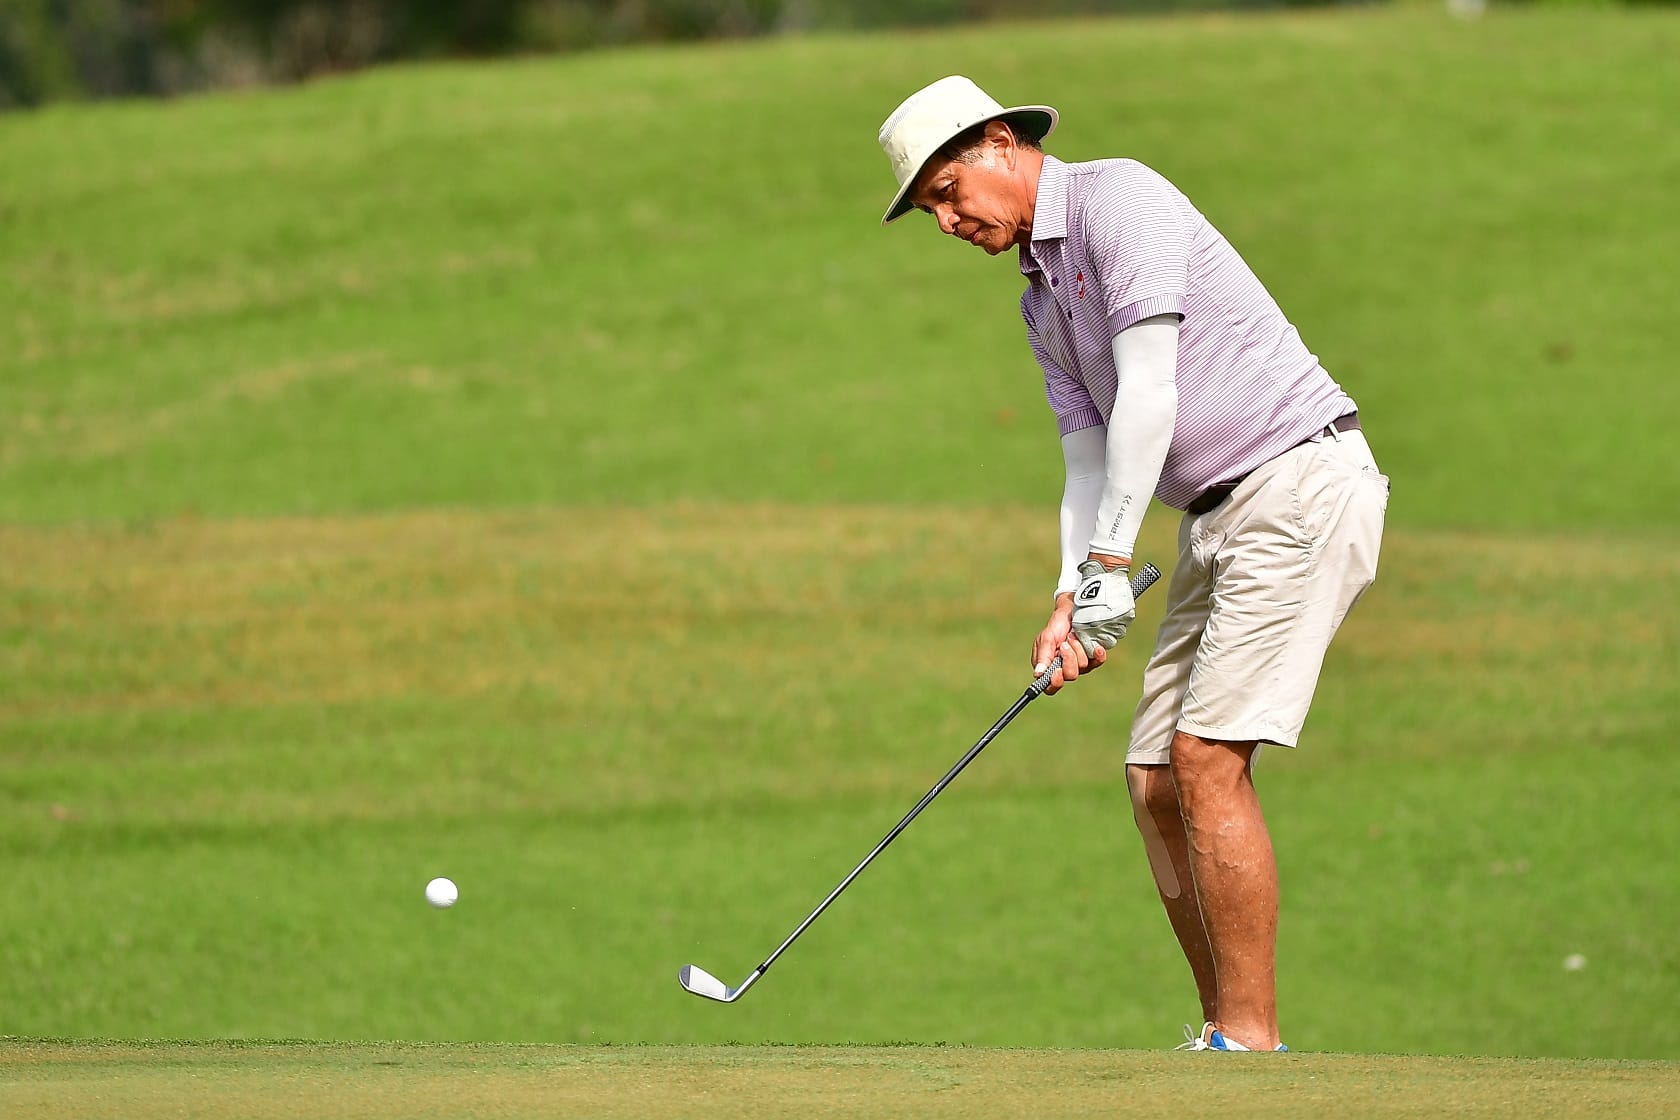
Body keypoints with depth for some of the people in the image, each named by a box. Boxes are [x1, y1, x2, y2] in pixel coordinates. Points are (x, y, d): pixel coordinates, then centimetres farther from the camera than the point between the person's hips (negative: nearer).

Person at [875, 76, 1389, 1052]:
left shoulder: (1119, 198, -10)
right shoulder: (1043, 301, 19)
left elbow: (1148, 395, -18)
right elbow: (1090, 456, 14)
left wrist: (1110, 564, -19)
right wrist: (1071, 601, -2)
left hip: (1300, 483, -10)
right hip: (1220, 519, 10)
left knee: (1207, 757, -16)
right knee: (1156, 780, 6)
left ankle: (1250, 1040, -14)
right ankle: (1228, 1032, 11)